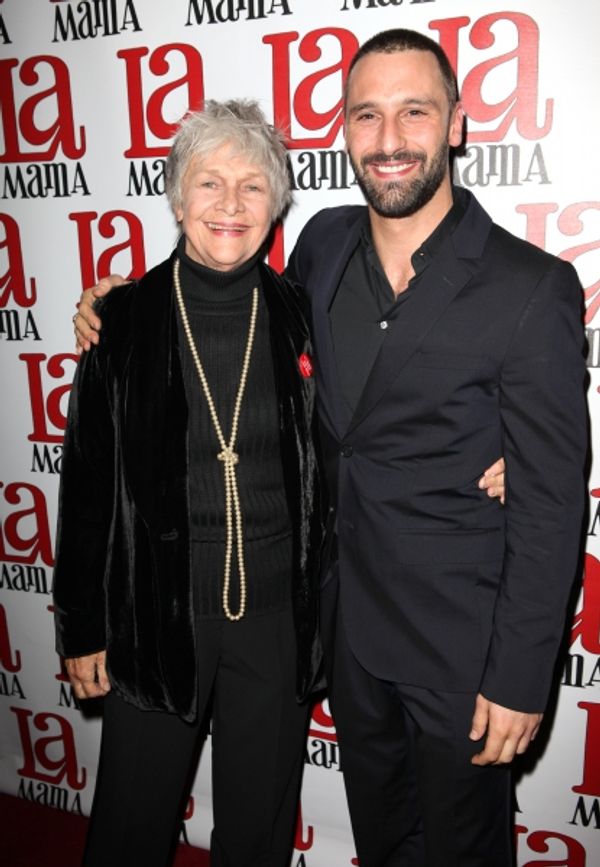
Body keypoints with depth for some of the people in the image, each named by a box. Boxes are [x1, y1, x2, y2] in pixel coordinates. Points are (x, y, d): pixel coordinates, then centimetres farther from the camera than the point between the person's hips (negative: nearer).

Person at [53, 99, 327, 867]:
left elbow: (326, 472, 6)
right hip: (156, 613, -1)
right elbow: (86, 486, -2)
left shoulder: (301, 316, -3)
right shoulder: (123, 320, -7)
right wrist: (82, 629, 1)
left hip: (278, 616, 1)